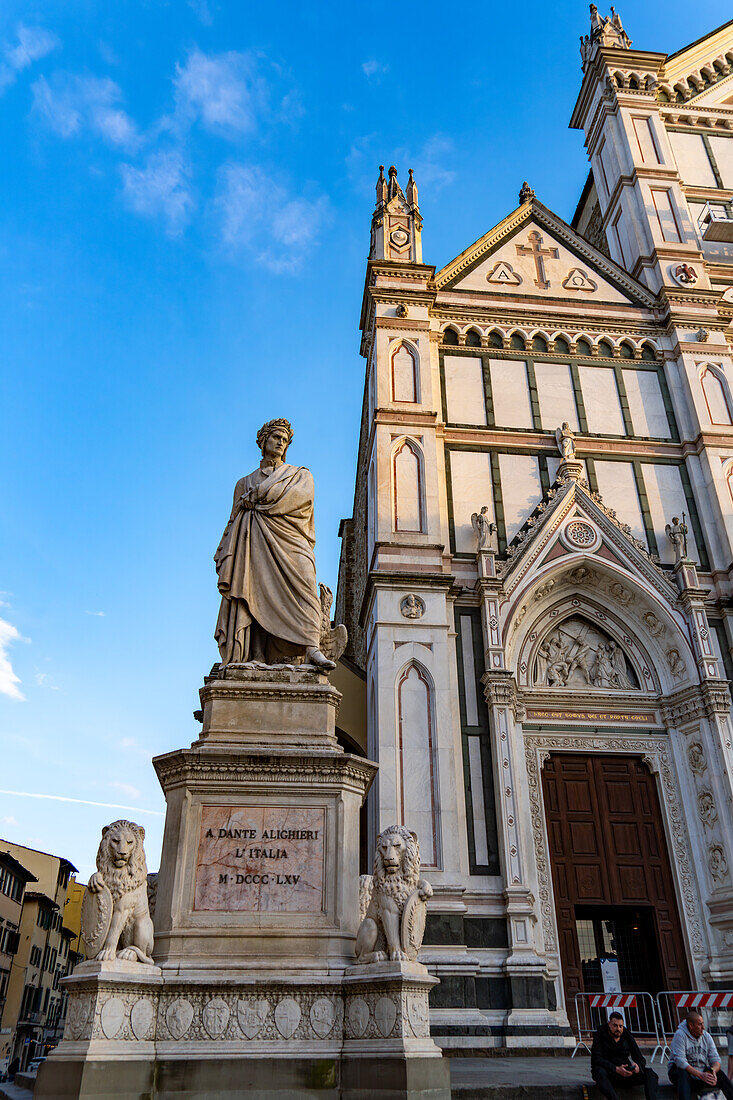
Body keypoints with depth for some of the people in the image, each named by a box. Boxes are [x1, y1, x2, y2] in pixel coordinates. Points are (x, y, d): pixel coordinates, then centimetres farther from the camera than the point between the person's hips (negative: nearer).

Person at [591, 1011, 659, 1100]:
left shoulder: (627, 1035, 9)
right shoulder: (601, 1034, -3)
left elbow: (640, 1059, 8)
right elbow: (596, 1058, -15)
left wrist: (638, 1066, -19)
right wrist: (616, 1069, -29)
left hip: (626, 1073, 4)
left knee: (649, 1073, -18)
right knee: (600, 1071, -38)